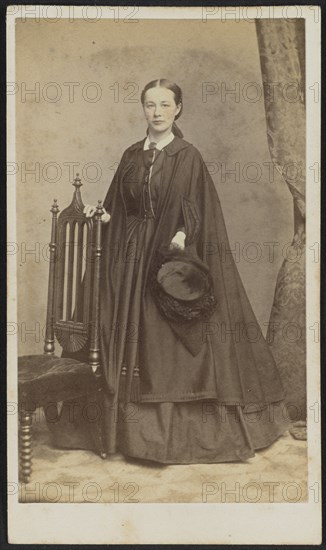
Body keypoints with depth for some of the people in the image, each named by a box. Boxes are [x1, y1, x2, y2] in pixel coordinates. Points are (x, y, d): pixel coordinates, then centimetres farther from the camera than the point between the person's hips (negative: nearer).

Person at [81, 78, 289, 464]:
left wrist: (183, 235, -24)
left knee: (175, 342, -1)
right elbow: (118, 208, 16)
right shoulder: (132, 156, 11)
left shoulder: (188, 157, -2)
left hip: (173, 255, -4)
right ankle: (140, 424, 17)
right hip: (134, 255, 4)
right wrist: (101, 214, -3)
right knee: (137, 338, 6)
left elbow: (199, 212, -7)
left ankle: (182, 427, 11)